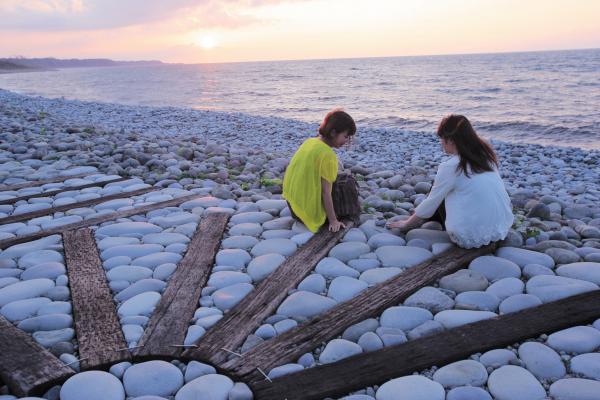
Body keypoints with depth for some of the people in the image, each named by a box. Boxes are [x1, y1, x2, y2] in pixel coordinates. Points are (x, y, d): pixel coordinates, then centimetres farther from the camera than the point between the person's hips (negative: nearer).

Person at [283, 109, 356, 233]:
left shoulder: (309, 142, 2)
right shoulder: (328, 155, -22)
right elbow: (325, 192, -20)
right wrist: (333, 221, -13)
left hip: (292, 200, 8)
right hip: (308, 210, -8)